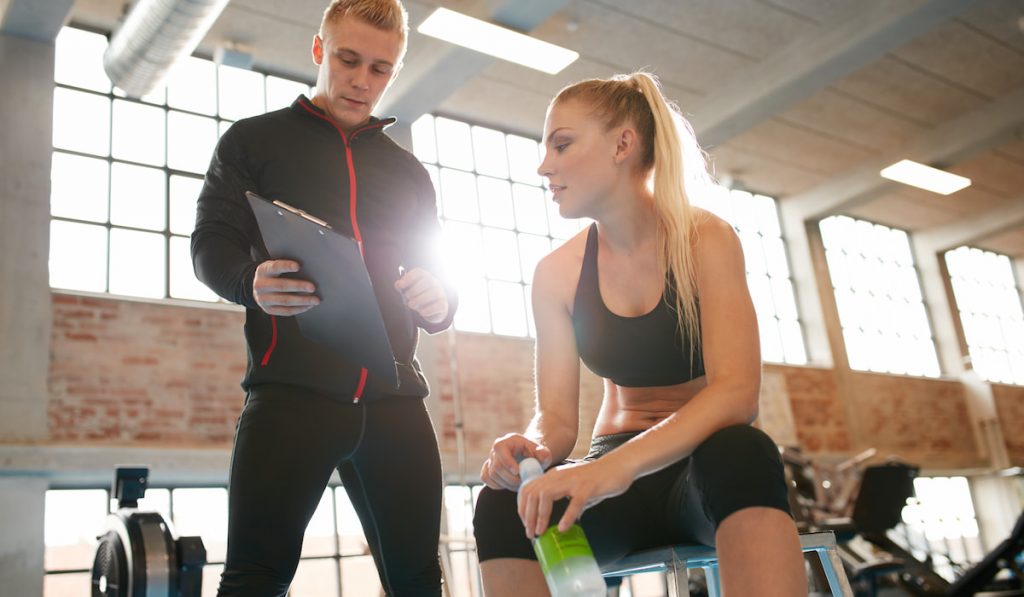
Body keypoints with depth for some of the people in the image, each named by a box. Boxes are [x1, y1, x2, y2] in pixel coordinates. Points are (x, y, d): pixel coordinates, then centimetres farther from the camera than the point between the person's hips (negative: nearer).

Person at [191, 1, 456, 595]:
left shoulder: (409, 171, 21)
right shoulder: (254, 140, 12)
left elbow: (438, 275, 20)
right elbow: (212, 244, 4)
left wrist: (438, 301, -6)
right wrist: (252, 281, -20)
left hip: (393, 395, 4)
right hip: (291, 388, -3)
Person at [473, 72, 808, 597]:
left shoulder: (704, 240, -11)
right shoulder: (556, 273, -1)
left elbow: (737, 391, -26)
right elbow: (556, 416, -4)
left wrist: (617, 466, -41)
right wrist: (530, 448, -30)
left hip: (709, 467, -2)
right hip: (616, 473, 3)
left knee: (739, 455, -39)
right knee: (504, 505, -29)